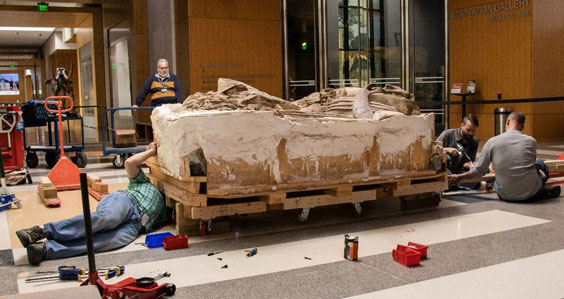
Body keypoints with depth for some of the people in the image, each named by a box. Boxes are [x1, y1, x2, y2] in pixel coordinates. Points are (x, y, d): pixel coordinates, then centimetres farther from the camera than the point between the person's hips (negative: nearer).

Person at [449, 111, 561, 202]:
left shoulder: (492, 142, -3)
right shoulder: (531, 141, 0)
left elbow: (479, 171, 1)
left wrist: (459, 176, 18)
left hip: (506, 196, -1)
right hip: (531, 193, 2)